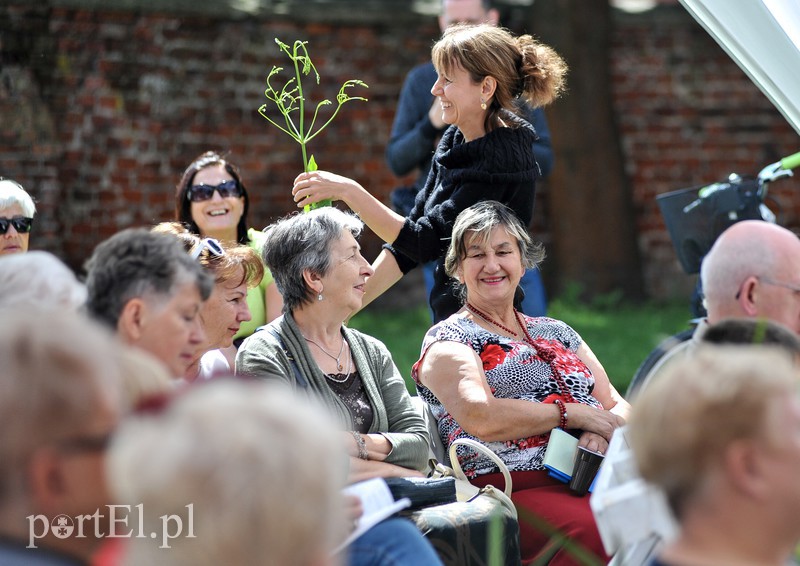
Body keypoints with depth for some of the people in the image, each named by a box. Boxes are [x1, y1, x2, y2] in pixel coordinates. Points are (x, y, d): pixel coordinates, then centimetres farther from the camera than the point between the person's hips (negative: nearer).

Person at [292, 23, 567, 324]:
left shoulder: (500, 160, -19)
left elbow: (424, 242, -20)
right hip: (449, 322, 8)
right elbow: (411, 231, 9)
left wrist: (348, 191, -21)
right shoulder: (454, 141, 7)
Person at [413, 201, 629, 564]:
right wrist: (575, 413, -5)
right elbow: (481, 418, -9)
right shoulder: (447, 341, 10)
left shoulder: (556, 333, 28)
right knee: (597, 533, -38)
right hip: (515, 488, -5)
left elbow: (618, 407, 20)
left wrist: (602, 432, -4)